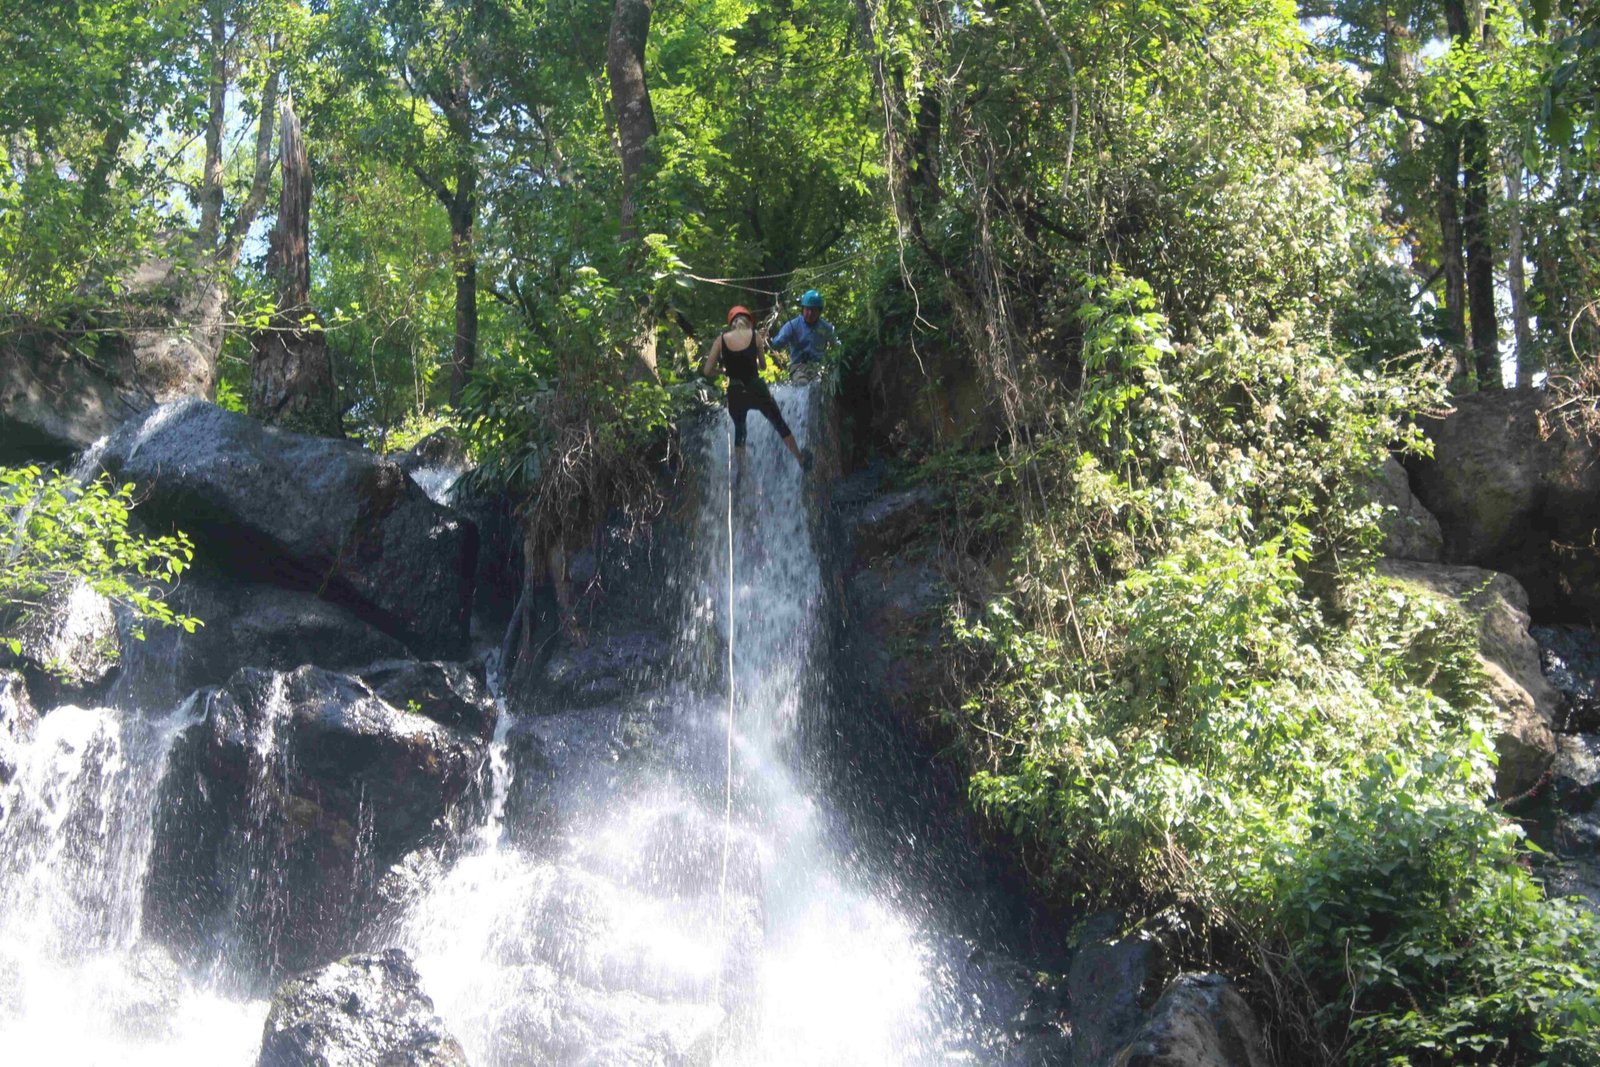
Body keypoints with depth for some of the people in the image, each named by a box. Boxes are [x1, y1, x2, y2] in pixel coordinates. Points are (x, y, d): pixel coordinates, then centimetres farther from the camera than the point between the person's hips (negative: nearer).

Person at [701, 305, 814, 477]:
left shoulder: (721, 339, -2)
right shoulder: (755, 336, -2)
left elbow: (707, 371, -2)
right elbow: (763, 365, 9)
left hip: (735, 393, 1)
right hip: (757, 389, -1)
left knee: (739, 431, 25)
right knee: (780, 425, 20)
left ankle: (741, 472, 23)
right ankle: (802, 459, 34)